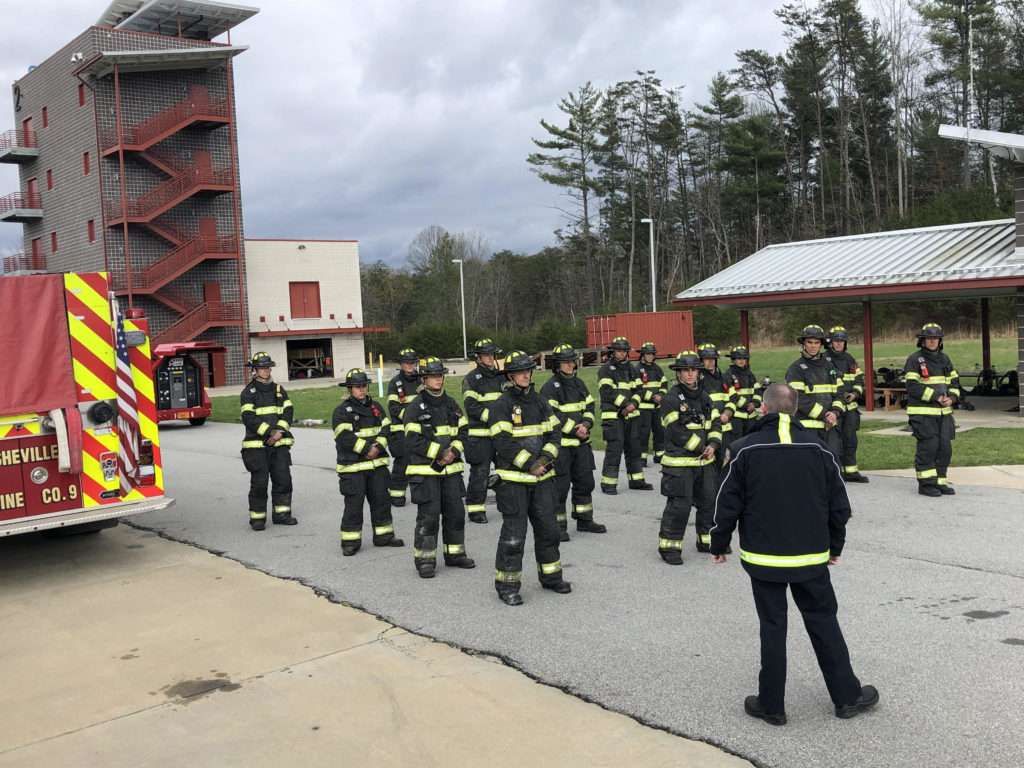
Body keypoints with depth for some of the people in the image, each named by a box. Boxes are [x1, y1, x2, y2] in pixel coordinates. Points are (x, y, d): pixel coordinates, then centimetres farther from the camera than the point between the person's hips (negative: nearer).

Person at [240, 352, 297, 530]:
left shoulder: (279, 390, 14)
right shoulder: (248, 392, -1)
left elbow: (288, 411, 6)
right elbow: (249, 417, -12)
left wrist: (279, 431, -10)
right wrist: (270, 432, -18)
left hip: (279, 443, 4)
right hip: (257, 445, -4)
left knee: (283, 479, 4)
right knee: (259, 482, -3)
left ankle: (281, 514, 15)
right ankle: (257, 518, 7)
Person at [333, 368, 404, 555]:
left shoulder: (375, 407, 12)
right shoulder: (342, 411, -6)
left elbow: (385, 429, 6)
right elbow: (345, 437, -16)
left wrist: (378, 447, -11)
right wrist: (367, 449, -17)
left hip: (377, 464, 5)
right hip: (353, 466, -5)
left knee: (381, 501, 11)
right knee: (354, 505, -1)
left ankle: (384, 536, 23)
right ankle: (350, 542, 8)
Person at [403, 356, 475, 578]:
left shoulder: (451, 404, 12)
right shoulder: (415, 408, -8)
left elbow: (463, 431, 11)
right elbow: (414, 441, -13)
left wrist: (453, 451, -7)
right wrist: (439, 453, -16)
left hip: (451, 470, 6)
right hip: (425, 472, -6)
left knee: (455, 513, 10)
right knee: (428, 516, -4)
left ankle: (455, 554, 25)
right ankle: (425, 561, 6)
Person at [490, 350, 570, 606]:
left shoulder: (540, 402, 11)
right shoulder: (502, 405, -9)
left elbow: (554, 433, 10)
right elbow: (504, 443, -16)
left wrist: (545, 458, -7)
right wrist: (530, 464, -16)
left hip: (541, 477, 6)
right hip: (513, 478, -6)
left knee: (548, 527, 14)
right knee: (514, 532, -3)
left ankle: (550, 577, 30)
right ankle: (507, 586, 7)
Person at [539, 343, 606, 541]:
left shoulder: (579, 383, 13)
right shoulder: (550, 387, -10)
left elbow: (589, 406, 13)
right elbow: (553, 415, -17)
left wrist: (585, 425, -6)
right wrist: (574, 429, -18)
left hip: (581, 443, 7)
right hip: (560, 443, -7)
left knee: (585, 481, 13)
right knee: (560, 484, -4)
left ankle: (584, 520, 26)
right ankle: (558, 524, 5)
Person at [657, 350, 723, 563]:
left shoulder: (704, 397, 14)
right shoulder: (671, 398, -11)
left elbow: (715, 423, 13)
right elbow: (677, 431, -16)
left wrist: (712, 445, -6)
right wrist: (701, 448, -12)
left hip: (705, 461, 7)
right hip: (679, 461, -7)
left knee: (709, 501, 13)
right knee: (679, 505, -9)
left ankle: (707, 541, 30)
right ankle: (668, 546, 3)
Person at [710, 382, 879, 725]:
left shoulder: (744, 450, -10)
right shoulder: (818, 448, -1)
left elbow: (728, 505, -6)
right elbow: (838, 504, 5)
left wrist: (718, 546, 7)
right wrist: (835, 547, 17)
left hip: (764, 557, -2)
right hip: (811, 557, 2)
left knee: (772, 627, 7)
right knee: (823, 622, 14)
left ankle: (771, 704, 14)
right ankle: (847, 696, 23)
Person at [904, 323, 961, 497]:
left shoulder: (944, 359, 15)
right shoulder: (914, 360, -6)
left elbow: (954, 381, 16)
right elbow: (913, 386, -14)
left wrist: (951, 398, -4)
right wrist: (936, 396, -18)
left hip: (943, 412, 6)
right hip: (923, 413, -6)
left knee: (945, 448, 5)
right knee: (928, 447, -8)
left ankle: (940, 482, 16)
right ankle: (926, 484, 0)